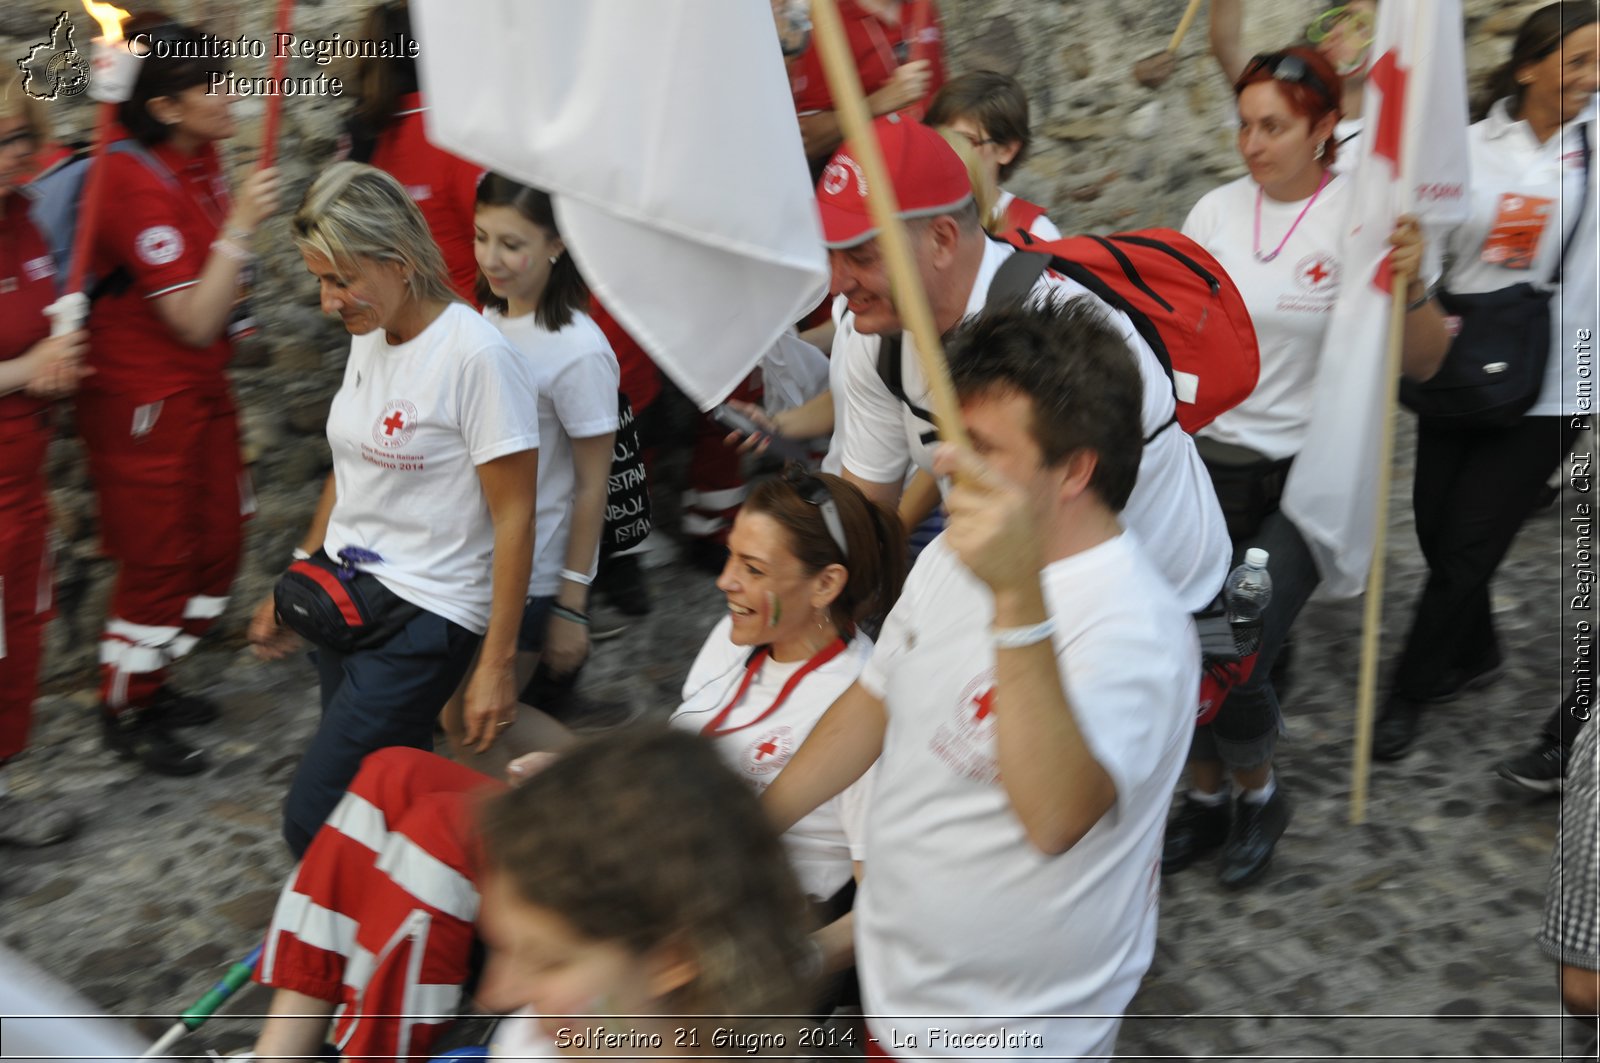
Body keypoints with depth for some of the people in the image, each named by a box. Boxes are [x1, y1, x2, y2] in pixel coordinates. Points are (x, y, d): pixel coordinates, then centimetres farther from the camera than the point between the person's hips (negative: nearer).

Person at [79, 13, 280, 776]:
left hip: (201, 384, 9)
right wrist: (239, 225, -26)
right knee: (159, 557, 1)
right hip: (142, 394, -9)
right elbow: (194, 322, -25)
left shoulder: (203, 157, 4)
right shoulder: (134, 183, -22)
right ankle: (125, 714, 21)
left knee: (218, 536, 16)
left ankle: (150, 681, 34)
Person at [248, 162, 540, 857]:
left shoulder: (476, 356, -18)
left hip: (425, 615, -7)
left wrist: (497, 661, -15)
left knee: (314, 822, -8)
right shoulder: (368, 338, 7)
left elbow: (514, 520, -16)